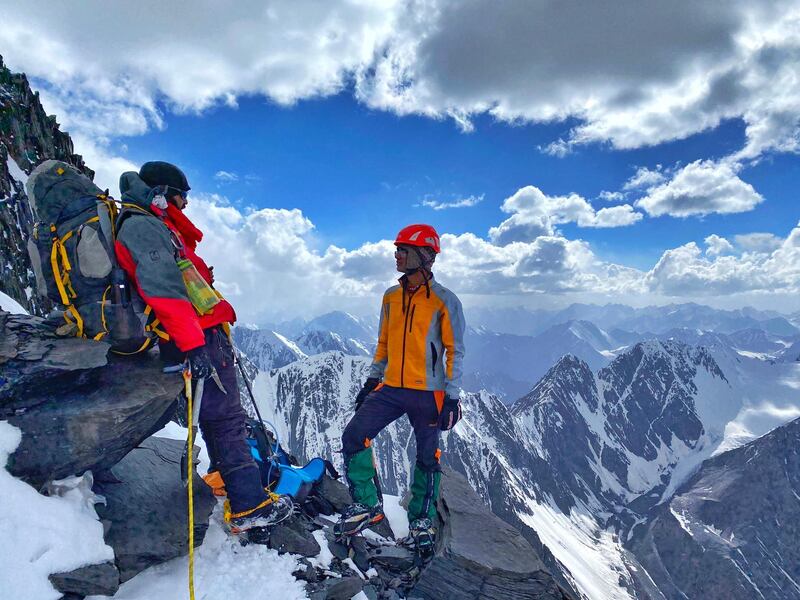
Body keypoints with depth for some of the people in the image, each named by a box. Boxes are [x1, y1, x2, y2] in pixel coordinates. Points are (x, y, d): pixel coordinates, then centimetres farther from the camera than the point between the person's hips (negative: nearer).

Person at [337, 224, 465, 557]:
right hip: (390, 389, 5)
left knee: (427, 458, 7)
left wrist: (451, 397, -12)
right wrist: (372, 380, 14)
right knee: (354, 435, -7)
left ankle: (421, 520, 29)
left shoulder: (444, 301, -8)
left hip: (428, 393, -4)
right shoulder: (390, 297, 9)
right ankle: (367, 505, 10)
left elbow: (455, 351, -7)